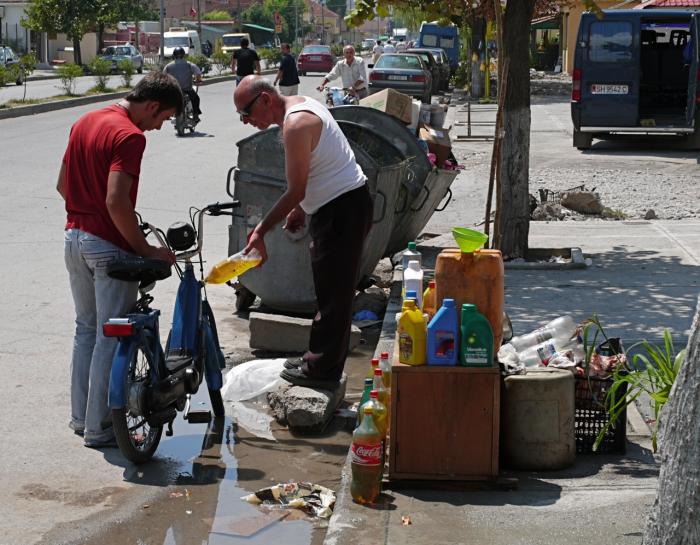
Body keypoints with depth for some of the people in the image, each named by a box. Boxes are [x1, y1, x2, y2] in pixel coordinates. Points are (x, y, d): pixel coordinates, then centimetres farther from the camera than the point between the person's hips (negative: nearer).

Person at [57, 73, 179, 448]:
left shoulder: (84, 123, 10)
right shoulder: (130, 136, -18)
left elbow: (62, 185, 15)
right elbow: (116, 201, -27)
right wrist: (147, 250, -20)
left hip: (75, 237, 9)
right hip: (108, 246, -9)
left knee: (86, 329, 19)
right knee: (111, 337, 1)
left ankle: (81, 416, 27)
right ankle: (99, 428, 7)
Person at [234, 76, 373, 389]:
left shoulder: (295, 125, -22)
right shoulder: (300, 105, 10)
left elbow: (295, 191, -21)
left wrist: (261, 231, -15)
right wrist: (300, 209, 20)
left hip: (341, 210, -11)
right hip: (344, 202, 11)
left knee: (332, 293, -3)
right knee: (332, 291, 17)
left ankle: (322, 370, 4)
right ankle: (319, 360, 27)